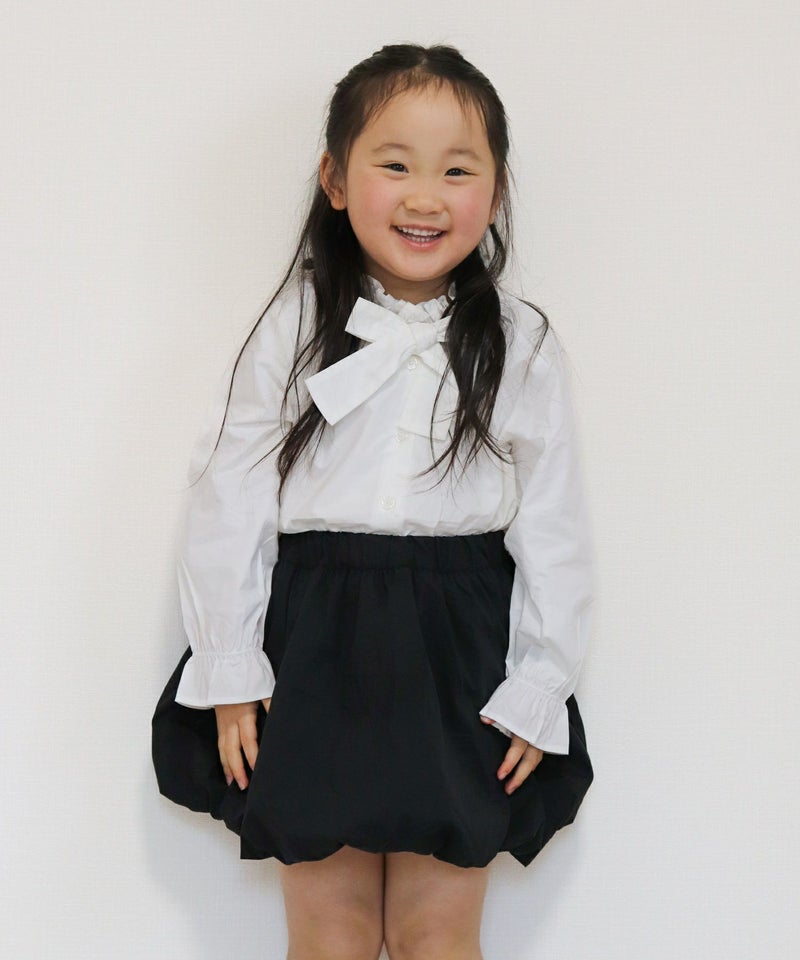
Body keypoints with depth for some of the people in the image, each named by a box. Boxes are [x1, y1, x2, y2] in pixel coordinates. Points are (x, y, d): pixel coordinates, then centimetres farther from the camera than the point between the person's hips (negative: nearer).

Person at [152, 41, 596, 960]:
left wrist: (539, 689, -1)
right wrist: (231, 671, -3)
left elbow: (554, 528, 2)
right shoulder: (294, 328, -2)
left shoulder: (522, 344, 0)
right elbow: (229, 501, -1)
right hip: (315, 646, 0)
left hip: (461, 652, 0)